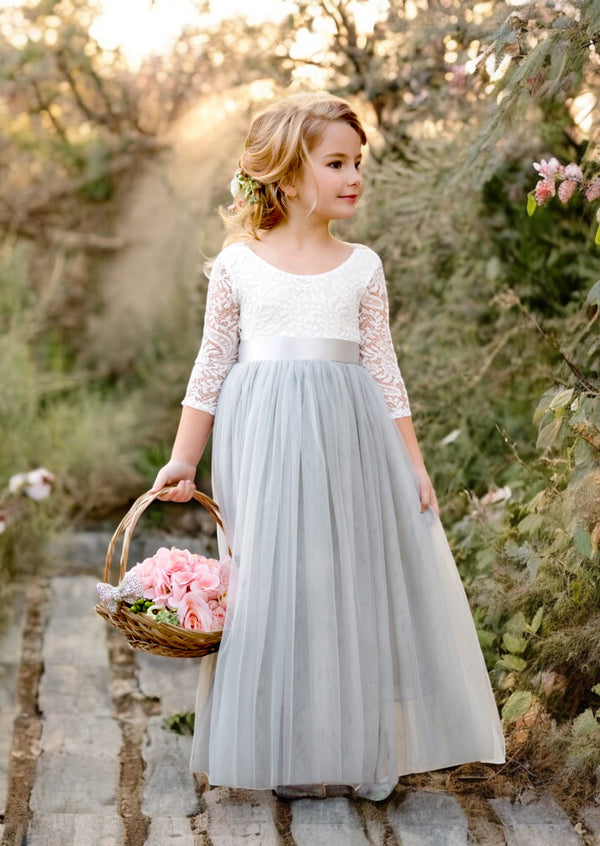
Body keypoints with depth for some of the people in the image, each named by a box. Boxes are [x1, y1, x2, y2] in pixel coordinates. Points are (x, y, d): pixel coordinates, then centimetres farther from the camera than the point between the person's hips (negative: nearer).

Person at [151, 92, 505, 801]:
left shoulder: (362, 266, 7)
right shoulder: (238, 265, 2)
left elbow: (383, 370, 9)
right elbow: (212, 368, 6)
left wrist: (413, 466, 5)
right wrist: (183, 459, 2)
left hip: (348, 445, 2)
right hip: (264, 444, -2)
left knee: (358, 585, 3)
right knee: (273, 589, -1)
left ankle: (366, 753, 16)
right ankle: (288, 757, 12)